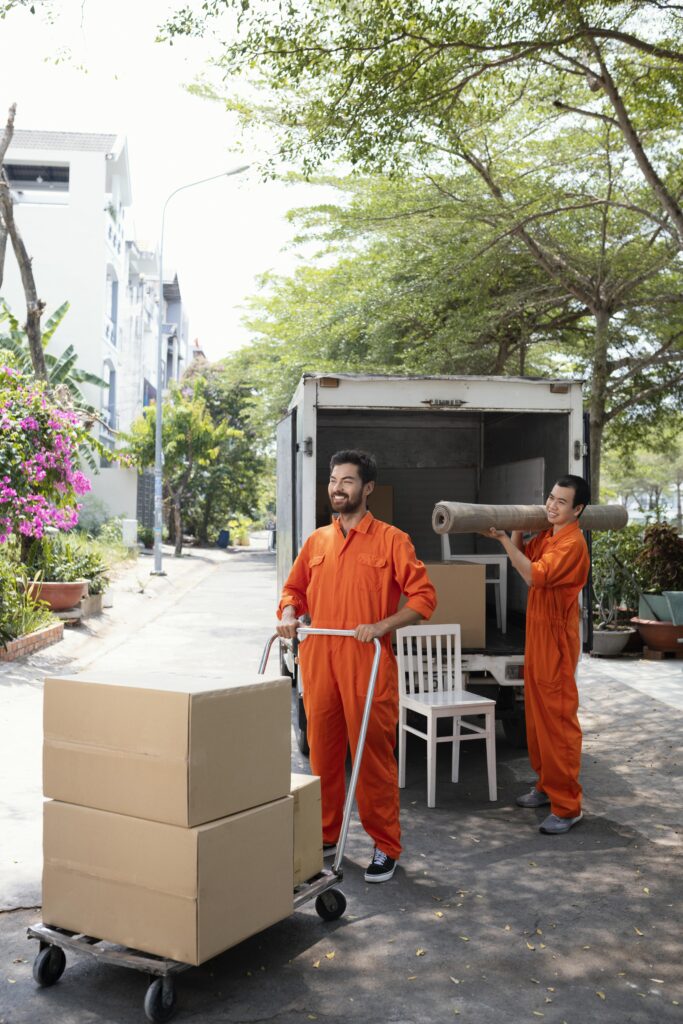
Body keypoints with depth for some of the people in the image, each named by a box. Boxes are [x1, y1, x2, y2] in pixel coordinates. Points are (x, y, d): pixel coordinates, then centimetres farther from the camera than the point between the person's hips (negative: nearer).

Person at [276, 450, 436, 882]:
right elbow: (295, 589, 22)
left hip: (368, 662, -4)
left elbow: (424, 596, -5)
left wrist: (382, 626, -16)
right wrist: (289, 614, 1)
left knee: (374, 753, 0)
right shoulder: (316, 541, 13)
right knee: (322, 751, 11)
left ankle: (386, 846, 13)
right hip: (318, 660, 5)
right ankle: (325, 834, 27)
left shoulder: (391, 540, -1)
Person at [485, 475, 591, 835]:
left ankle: (567, 806, 1)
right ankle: (546, 785, 31)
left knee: (558, 721, -6)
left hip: (556, 641, -9)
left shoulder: (572, 543, -18)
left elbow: (534, 575, -28)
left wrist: (503, 538, -24)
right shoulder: (546, 536, 9)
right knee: (537, 717, 17)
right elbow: (523, 554, 24)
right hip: (536, 637, 9)